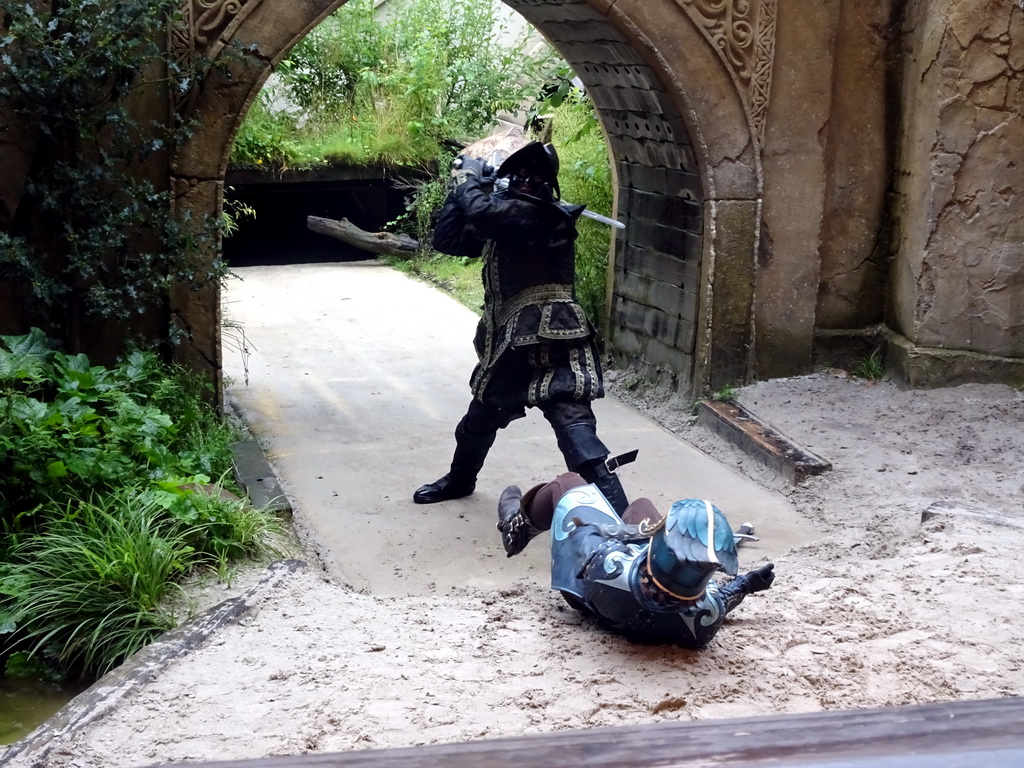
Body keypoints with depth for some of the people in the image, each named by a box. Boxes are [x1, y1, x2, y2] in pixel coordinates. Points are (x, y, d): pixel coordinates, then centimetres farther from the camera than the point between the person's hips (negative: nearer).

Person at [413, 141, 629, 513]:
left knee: (574, 426, -21)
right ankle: (458, 480, 55)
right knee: (480, 418, 29)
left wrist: (471, 180, -6)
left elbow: (481, 214, -27)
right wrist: (463, 190, 6)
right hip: (511, 345, 10)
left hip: (551, 346, -10)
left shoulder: (542, 215, -15)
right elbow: (446, 240, 16)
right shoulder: (505, 213, 13)